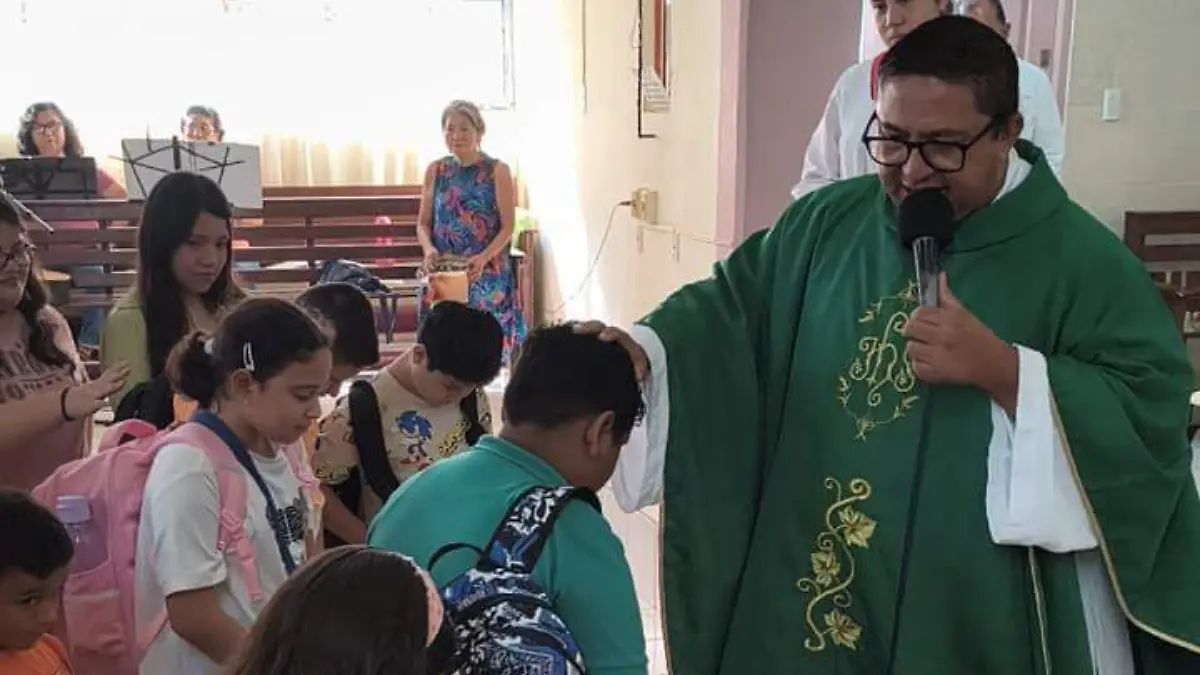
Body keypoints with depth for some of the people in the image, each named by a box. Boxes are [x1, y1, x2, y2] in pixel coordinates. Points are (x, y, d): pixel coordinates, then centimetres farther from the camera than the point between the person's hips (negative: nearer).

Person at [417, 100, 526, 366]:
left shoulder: (497, 171, -1)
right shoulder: (435, 171, 9)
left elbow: (507, 227, -5)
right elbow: (423, 222, 10)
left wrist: (484, 258, -20)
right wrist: (428, 249, -10)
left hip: (487, 275, -3)